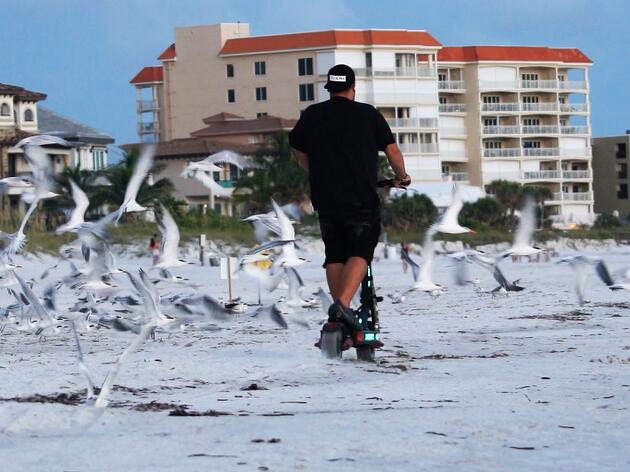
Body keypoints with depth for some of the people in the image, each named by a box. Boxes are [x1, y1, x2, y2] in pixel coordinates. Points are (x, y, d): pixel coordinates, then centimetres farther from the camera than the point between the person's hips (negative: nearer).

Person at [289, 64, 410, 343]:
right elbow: (391, 149, 5)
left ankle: (339, 320, 11)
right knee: (360, 253, 2)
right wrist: (401, 176, 24)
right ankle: (343, 305, -19)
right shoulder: (368, 114, -2)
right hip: (361, 199, -3)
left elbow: (299, 154, 18)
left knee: (334, 255, 12)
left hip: (324, 198, 3)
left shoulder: (311, 116, 6)